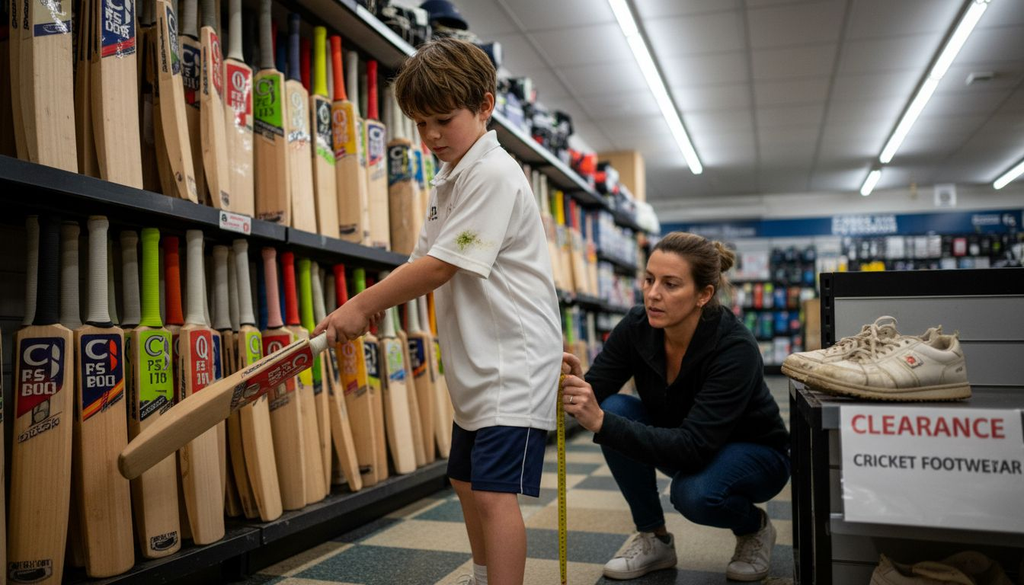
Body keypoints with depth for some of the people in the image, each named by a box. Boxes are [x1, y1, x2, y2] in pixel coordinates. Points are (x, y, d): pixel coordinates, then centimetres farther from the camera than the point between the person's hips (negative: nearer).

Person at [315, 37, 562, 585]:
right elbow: (424, 260, 16)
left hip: (514, 363, -10)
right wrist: (371, 304, 2)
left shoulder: (493, 175, -17)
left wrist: (363, 305, -13)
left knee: (494, 492, -15)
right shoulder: (448, 180, 13)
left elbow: (440, 267, -21)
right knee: (466, 481, 20)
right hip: (476, 365, 10)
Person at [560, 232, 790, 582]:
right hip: (679, 444, 5)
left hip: (753, 452, -4)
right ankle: (654, 540, -4)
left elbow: (693, 446, -41)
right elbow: (597, 392, -21)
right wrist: (573, 383, -45)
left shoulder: (735, 348, -34)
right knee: (616, 409, -24)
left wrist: (601, 423, -52)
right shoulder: (636, 327, -19)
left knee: (693, 492, -36)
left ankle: (754, 527, 2)